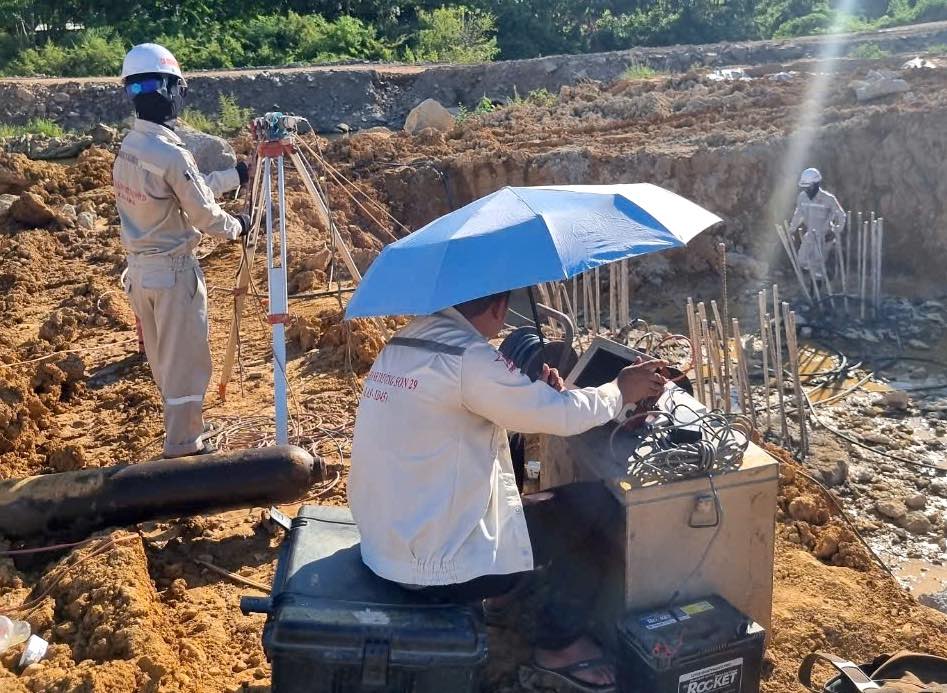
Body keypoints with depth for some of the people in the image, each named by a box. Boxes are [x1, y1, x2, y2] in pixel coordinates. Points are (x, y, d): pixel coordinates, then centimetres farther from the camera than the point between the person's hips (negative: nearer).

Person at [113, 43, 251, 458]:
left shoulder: (129, 146, 5)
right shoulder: (171, 153, -22)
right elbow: (205, 214, -14)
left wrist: (236, 175, 19)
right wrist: (238, 227, 4)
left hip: (139, 267, 9)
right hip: (173, 269, -9)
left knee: (162, 358, 20)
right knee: (185, 361, 3)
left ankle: (179, 429, 36)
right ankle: (183, 448, 13)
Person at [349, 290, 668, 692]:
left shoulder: (404, 343, 5)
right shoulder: (466, 356, -22)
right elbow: (563, 416, -15)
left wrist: (532, 391, 4)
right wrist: (622, 390, 2)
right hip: (435, 563, -9)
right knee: (593, 506, 3)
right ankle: (559, 643, 20)